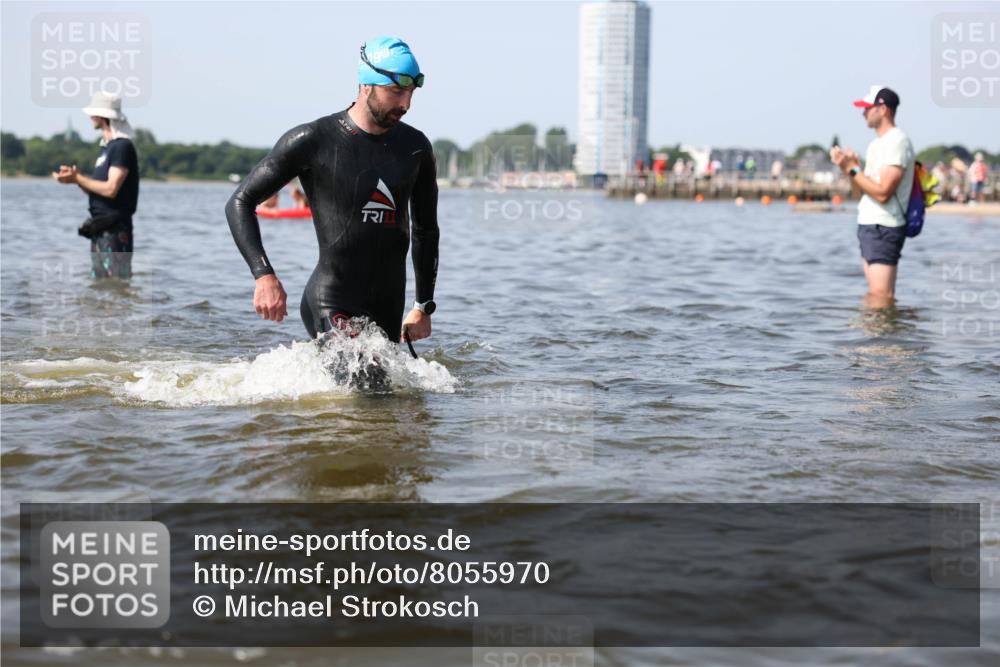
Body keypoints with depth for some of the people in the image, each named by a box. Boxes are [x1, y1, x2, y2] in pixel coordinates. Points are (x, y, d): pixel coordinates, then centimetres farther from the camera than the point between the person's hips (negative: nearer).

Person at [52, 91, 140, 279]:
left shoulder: (122, 147, -12)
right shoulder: (106, 147, 18)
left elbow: (111, 189, -20)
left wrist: (77, 178, -12)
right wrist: (75, 177, 1)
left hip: (115, 229, -10)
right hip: (99, 229, 10)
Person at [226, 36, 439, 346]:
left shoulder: (415, 147, 8)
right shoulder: (312, 140, -7)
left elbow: (426, 230, 22)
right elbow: (240, 203, -3)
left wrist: (423, 306, 20)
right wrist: (264, 275, -15)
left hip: (388, 310, 6)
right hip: (328, 307, -6)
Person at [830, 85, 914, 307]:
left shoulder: (897, 142, -13)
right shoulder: (877, 143, 18)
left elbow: (882, 193, -21)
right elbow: (862, 189, 19)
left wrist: (853, 168, -15)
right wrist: (848, 166, 3)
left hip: (884, 229, -10)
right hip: (869, 225, 10)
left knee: (880, 296, -14)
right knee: (874, 294, 11)